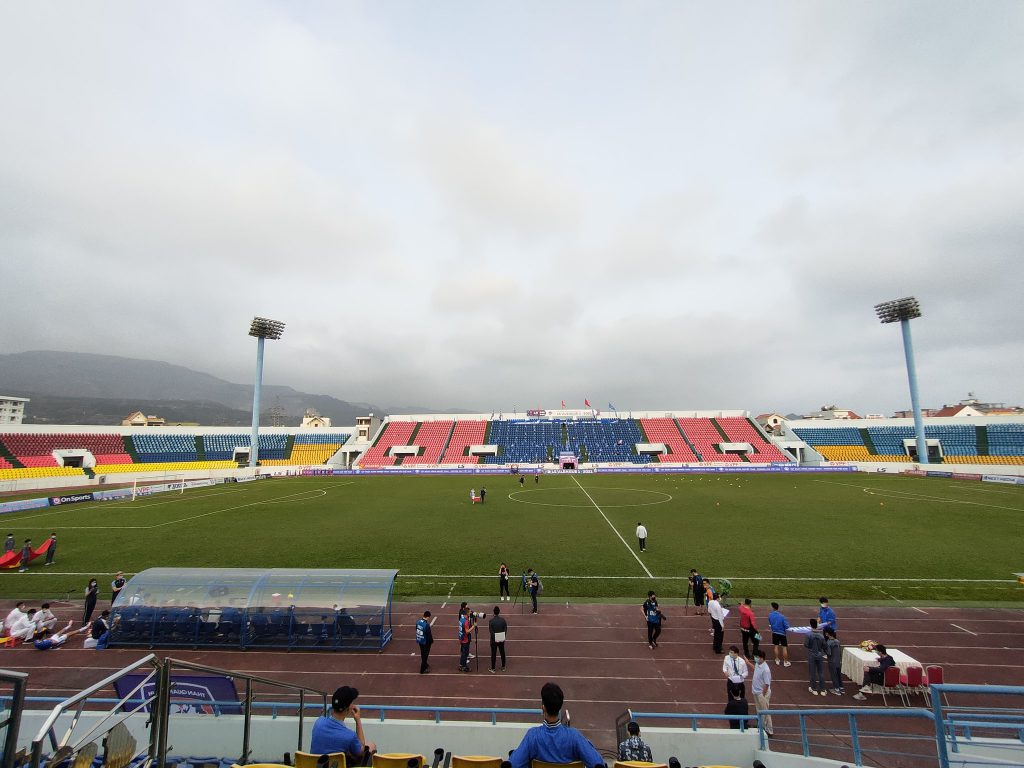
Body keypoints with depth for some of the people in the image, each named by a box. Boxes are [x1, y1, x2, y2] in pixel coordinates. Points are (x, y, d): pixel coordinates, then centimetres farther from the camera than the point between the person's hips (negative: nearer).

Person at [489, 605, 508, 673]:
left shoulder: (491, 621, -16)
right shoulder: (503, 620, -7)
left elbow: (491, 631, -15)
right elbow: (505, 630, -3)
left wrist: (494, 638, -6)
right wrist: (503, 637, 7)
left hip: (494, 640, -3)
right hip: (501, 639, 3)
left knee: (493, 654, 9)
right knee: (502, 653, 17)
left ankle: (493, 668, 17)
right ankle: (503, 667, 27)